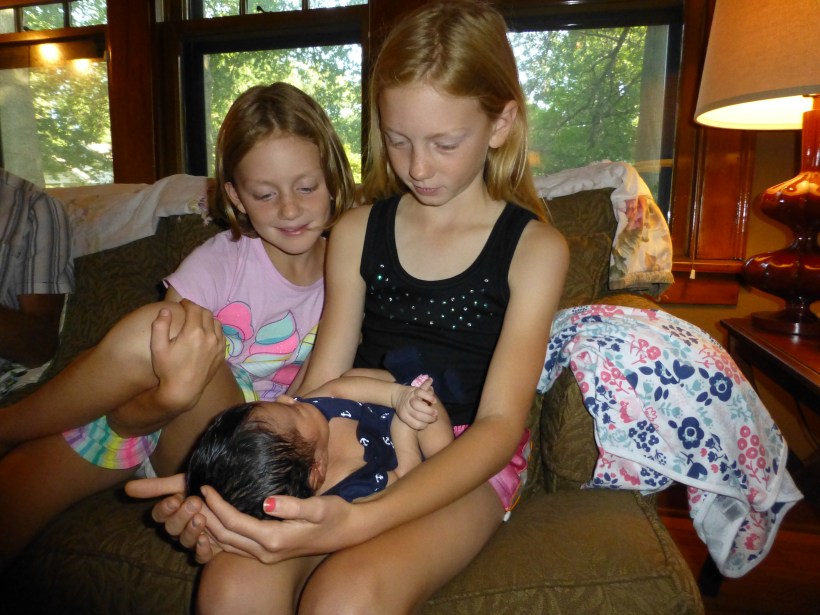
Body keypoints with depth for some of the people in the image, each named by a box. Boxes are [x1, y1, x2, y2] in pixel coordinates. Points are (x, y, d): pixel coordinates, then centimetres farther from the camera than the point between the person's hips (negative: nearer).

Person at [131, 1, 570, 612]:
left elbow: (500, 421, -13)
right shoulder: (357, 231, 6)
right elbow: (319, 389, 3)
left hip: (466, 466, -1)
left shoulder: (535, 247, -4)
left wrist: (362, 520, -28)